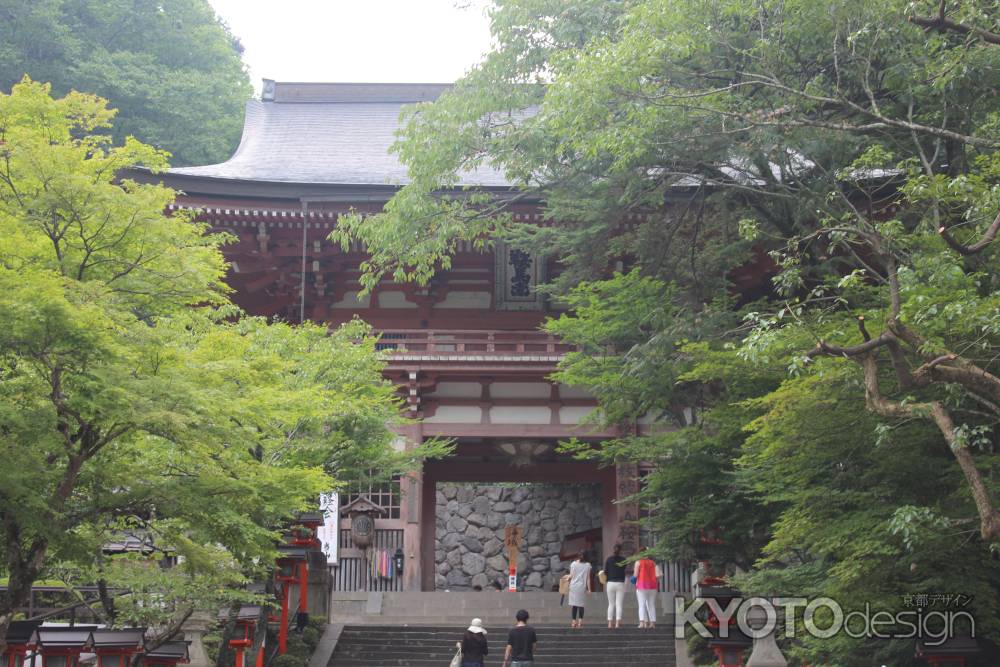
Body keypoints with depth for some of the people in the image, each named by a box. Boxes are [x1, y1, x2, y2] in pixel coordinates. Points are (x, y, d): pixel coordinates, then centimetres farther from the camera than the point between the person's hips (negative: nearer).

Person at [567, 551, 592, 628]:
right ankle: (580, 621, -1)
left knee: (574, 604, 3)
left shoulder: (573, 564, 1)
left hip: (574, 586, 0)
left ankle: (574, 622, 1)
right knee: (581, 604, 4)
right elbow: (588, 578, 0)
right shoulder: (587, 565, 1)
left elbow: (571, 576, 1)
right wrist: (589, 589, 3)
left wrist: (568, 578, 23)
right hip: (582, 587, 0)